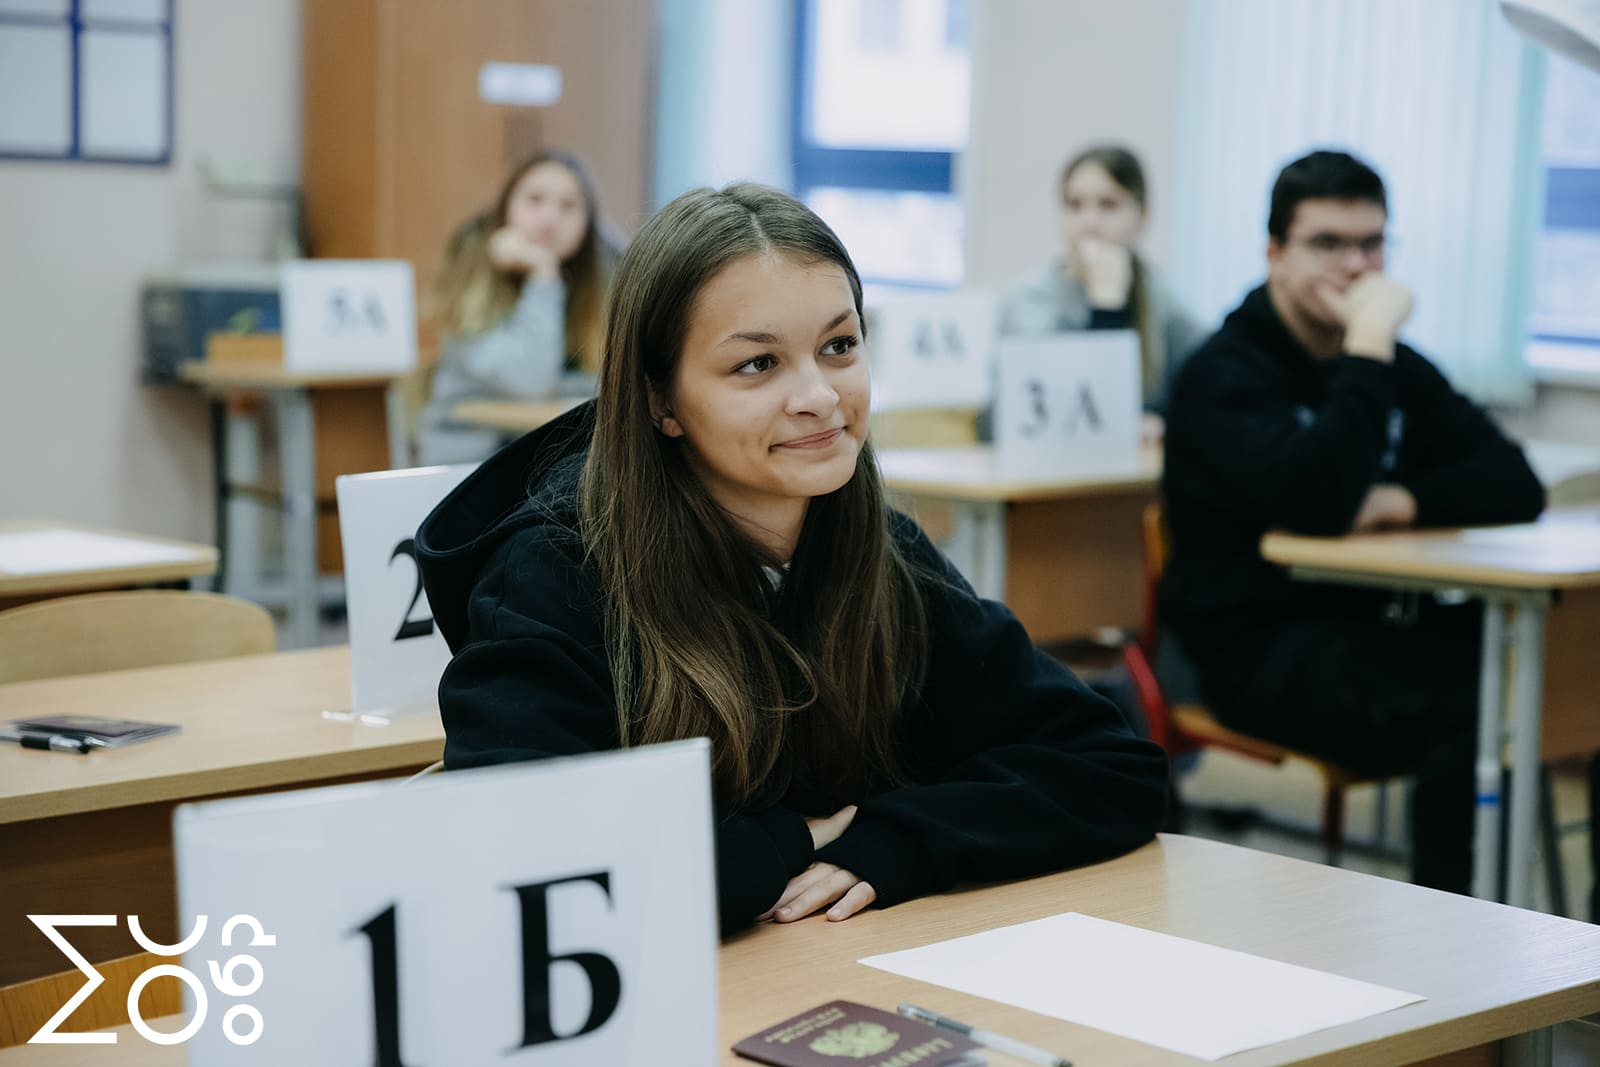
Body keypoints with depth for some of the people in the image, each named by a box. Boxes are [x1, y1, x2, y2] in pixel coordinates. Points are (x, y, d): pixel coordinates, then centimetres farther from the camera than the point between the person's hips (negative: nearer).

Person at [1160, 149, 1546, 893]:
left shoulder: (1398, 367, 14)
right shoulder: (1225, 376, -8)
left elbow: (1515, 487, 5)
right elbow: (1318, 503, -26)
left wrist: (1400, 502, -13)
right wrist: (1368, 344, -21)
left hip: (1378, 625, 6)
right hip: (1261, 644, -6)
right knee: (1470, 705, -31)